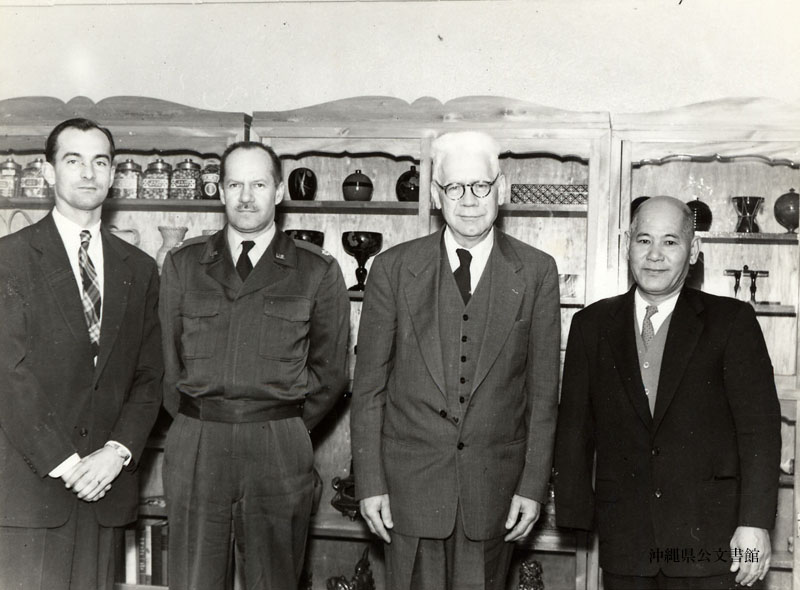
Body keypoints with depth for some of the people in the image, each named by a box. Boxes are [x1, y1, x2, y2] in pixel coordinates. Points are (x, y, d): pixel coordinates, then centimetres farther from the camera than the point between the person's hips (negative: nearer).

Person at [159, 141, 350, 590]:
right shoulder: (183, 264, 9)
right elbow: (167, 357, 10)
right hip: (194, 447, 2)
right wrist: (196, 420, 5)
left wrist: (285, 430, 4)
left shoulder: (318, 271, 3)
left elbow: (330, 371, 6)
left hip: (279, 450, -1)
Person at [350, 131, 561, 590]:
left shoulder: (536, 272, 1)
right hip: (410, 480, 0)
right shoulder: (394, 268, 0)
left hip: (495, 483, 0)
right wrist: (370, 482, -2)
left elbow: (543, 389, 3)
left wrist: (534, 484, -1)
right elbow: (369, 385, 2)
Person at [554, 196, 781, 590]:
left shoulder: (731, 321, 0)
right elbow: (574, 425, 7)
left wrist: (754, 523, -11)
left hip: (706, 540, -2)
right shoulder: (592, 325, 7)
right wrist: (574, 514, 2)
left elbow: (759, 427, -4)